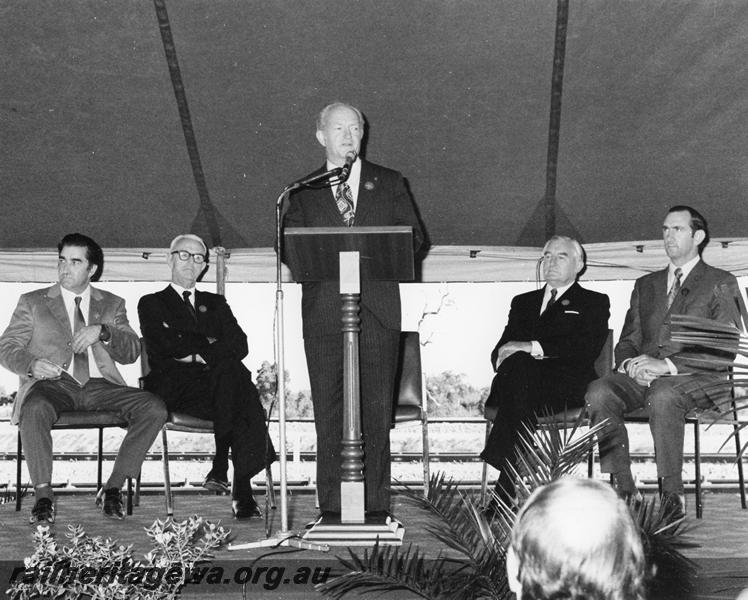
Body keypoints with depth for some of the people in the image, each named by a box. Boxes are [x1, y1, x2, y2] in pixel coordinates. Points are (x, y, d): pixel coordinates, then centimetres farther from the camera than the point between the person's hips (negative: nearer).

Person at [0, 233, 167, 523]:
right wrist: (32, 364, -13)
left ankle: (113, 488, -17)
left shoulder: (112, 305, 21)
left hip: (99, 385, 2)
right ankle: (43, 495, -28)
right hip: (54, 383, -2)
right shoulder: (32, 302, 18)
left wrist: (102, 331, -10)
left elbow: (131, 354, 10)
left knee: (154, 408, -24)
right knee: (35, 409, -39)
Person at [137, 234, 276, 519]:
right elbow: (162, 347, -1)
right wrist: (208, 344, 1)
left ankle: (222, 467, -36)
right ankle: (241, 487, -34)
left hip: (214, 383, 3)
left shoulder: (215, 303, 28)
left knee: (231, 371, -36)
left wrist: (197, 354, -6)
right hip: (174, 388, -3)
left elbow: (240, 345, 9)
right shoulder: (152, 304, 20)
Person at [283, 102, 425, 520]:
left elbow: (415, 237, 10)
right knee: (328, 411, 1)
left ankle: (376, 506, 6)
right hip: (323, 311, 1)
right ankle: (332, 507, 7)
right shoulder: (303, 191, 14)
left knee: (376, 410, -1)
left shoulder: (390, 184, 14)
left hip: (377, 311, 0)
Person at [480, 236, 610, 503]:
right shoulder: (523, 302, 32)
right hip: (520, 378, 3)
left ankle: (507, 489, -39)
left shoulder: (594, 302, 18)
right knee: (517, 363, -35)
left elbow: (586, 347, -3)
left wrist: (533, 347, -13)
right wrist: (505, 357, -7)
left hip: (567, 385, -3)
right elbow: (500, 350, 20)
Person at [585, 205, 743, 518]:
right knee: (598, 392, -27)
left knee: (662, 396, -39)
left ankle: (673, 495, -28)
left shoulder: (721, 284, 9)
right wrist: (630, 363, -6)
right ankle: (623, 490, -25)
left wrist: (668, 365, -17)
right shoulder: (645, 284, 26)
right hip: (643, 375, 5)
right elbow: (627, 341, 21)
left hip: (696, 378, -4)